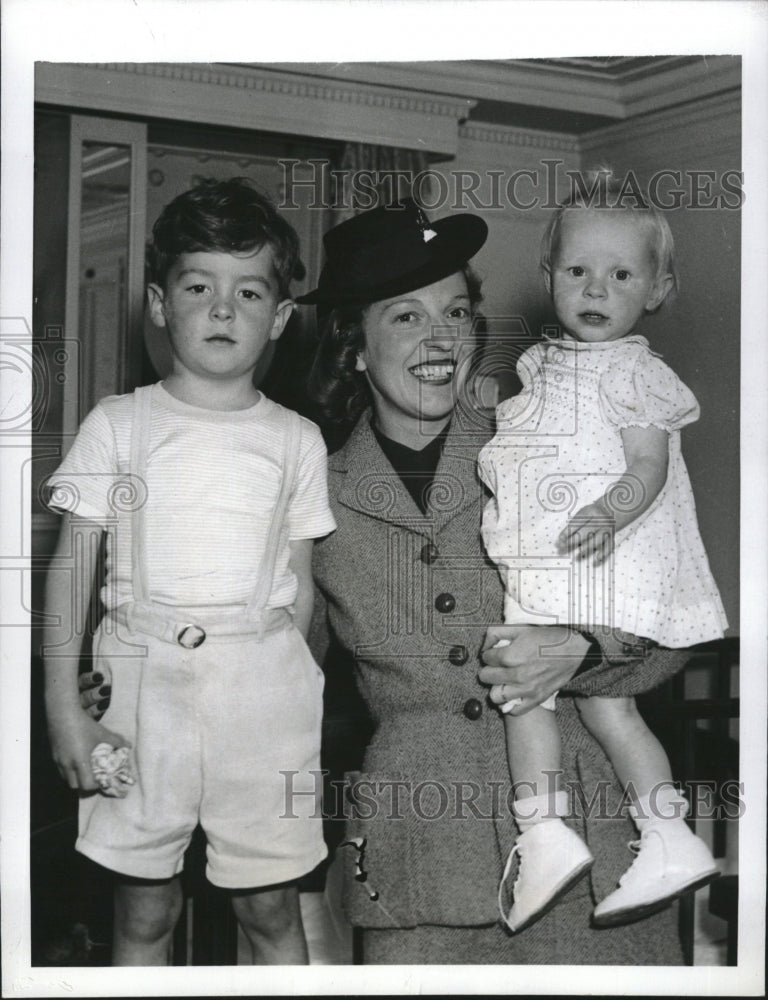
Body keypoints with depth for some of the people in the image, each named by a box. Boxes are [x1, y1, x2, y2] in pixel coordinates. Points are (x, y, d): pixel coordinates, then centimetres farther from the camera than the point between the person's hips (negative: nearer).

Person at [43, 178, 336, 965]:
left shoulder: (296, 441, 6)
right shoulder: (118, 426, 2)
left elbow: (298, 582, 10)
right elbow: (72, 566, 1)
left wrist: (294, 700, 7)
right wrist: (63, 707, -5)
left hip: (261, 689, 1)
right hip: (144, 680, 0)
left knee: (271, 908, 8)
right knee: (143, 912, 8)